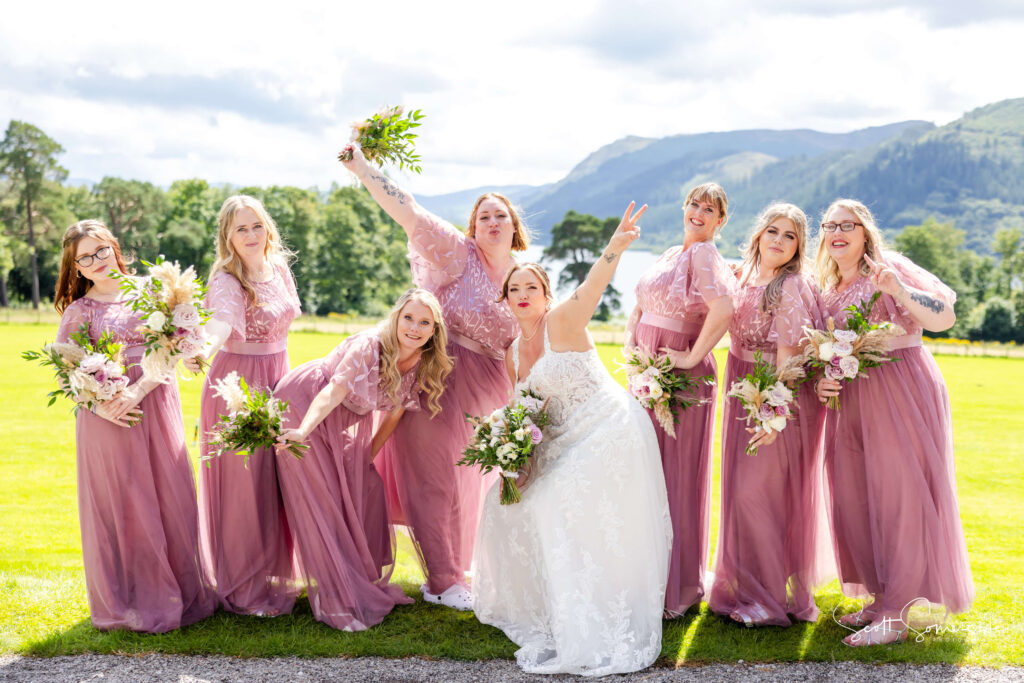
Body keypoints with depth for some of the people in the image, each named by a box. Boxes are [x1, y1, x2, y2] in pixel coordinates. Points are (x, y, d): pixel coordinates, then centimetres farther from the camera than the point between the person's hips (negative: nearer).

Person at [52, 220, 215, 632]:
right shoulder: (78, 311, 4)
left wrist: (136, 391, -15)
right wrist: (100, 406, -15)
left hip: (155, 404, 1)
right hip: (106, 413, -1)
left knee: (170, 496, 4)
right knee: (120, 503, 3)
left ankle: (182, 591, 18)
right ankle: (130, 600, 17)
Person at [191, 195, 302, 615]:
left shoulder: (279, 268, 6)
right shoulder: (227, 281, -17)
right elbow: (221, 321, -38)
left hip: (277, 381, 7)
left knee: (276, 481, 13)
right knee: (245, 484, -2)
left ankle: (274, 576, 27)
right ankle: (245, 590, 10)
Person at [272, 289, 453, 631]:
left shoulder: (423, 366, -9)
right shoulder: (369, 345, -30)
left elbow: (394, 412, 0)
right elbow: (335, 389, -40)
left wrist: (369, 456, 4)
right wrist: (302, 431, -53)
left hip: (348, 423, 7)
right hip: (304, 405, -7)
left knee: (365, 496, 4)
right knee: (321, 503, -8)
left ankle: (366, 584, 23)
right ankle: (336, 601, -2)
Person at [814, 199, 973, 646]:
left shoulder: (889, 269, -3)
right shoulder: (827, 290, 16)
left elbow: (944, 318, -12)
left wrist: (899, 289, -26)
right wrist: (821, 383, 2)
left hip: (900, 395, -7)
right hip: (850, 404, 7)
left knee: (899, 497, -8)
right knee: (855, 500, 7)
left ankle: (896, 615, -4)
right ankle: (880, 598, 21)